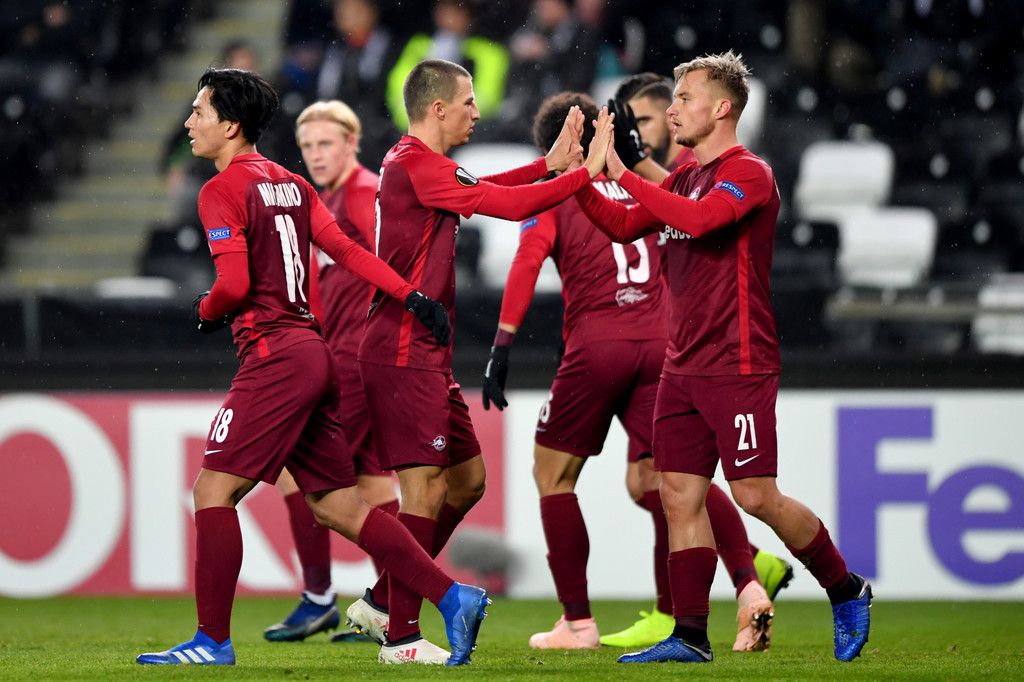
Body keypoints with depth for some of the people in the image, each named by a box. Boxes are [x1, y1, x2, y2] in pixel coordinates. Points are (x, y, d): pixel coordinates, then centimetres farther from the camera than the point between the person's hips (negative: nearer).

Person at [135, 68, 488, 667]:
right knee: (337, 505, 9)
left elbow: (234, 284, -17)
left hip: (274, 355, -9)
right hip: (313, 352, 9)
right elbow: (346, 250, 11)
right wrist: (412, 296, 8)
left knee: (214, 491, -5)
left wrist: (205, 313, 2)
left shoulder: (223, 191, -8)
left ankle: (213, 641, -6)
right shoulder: (290, 184, 17)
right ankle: (454, 598, 5)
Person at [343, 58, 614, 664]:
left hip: (427, 356, 11)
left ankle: (382, 603, 21)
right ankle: (401, 636, -8)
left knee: (467, 479, 14)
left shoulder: (419, 165, 15)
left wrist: (547, 165, 16)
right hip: (405, 354, -11)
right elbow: (510, 205, -19)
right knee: (425, 488, -11)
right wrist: (585, 172, -11)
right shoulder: (416, 166, -16)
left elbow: (480, 192, 28)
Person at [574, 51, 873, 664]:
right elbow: (625, 227, 19)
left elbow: (697, 218, -27)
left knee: (756, 496, -7)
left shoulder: (748, 173, -10)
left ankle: (847, 591, 11)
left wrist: (624, 175, -23)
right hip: (685, 363, 8)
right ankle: (690, 636, 3)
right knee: (680, 497, 2)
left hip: (738, 365, -8)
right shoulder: (686, 178, 16)